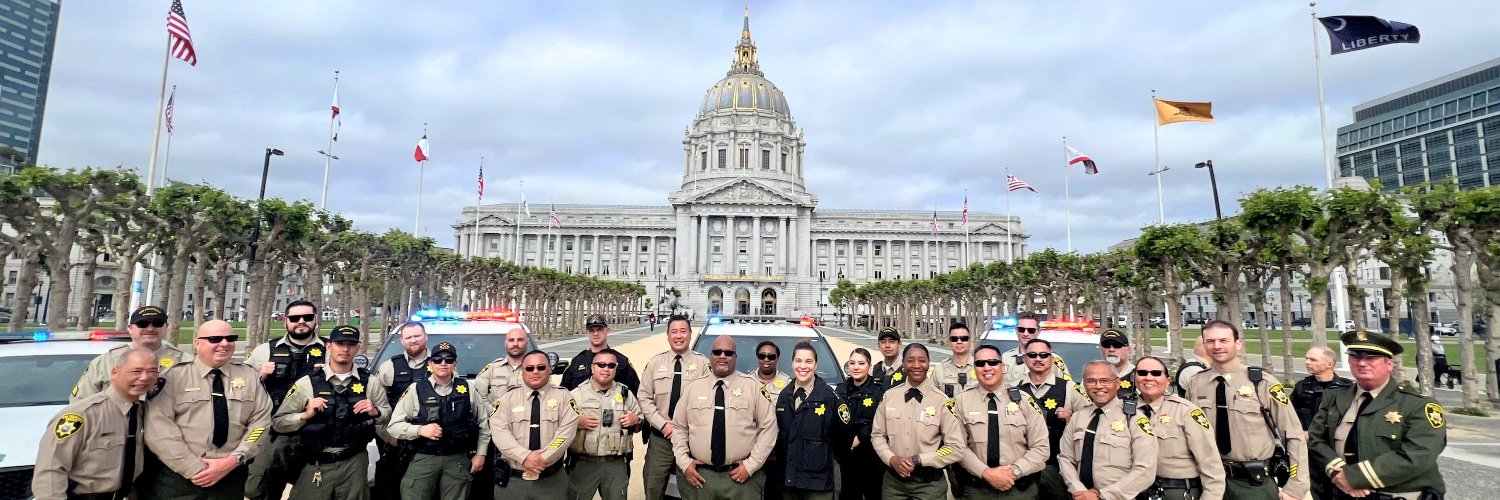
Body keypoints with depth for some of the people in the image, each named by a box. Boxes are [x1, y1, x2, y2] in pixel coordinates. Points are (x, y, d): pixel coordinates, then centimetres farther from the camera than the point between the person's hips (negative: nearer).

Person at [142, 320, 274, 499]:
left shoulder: (251, 376, 6)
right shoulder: (173, 376, -1)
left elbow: (261, 422, 0)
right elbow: (159, 427, -9)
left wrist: (233, 460, -13)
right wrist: (194, 469, -15)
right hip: (176, 479, -2)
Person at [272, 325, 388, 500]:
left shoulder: (369, 383, 2)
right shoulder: (307, 383, -2)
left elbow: (387, 414, 12)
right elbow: (278, 423, 1)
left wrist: (375, 412, -8)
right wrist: (305, 415, -15)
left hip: (354, 464, 1)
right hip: (315, 466, -1)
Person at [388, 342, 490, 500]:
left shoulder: (467, 390, 6)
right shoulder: (416, 390, 1)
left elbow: (484, 422, 14)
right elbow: (393, 426, 1)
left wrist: (480, 453, 9)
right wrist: (420, 430, -14)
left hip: (458, 460, 1)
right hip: (424, 458, -1)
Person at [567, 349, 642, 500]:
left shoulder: (625, 393, 8)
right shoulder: (577, 393, 1)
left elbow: (640, 419, 16)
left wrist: (635, 420, -5)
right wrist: (576, 423, -16)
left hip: (617, 464, 2)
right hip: (583, 464, -2)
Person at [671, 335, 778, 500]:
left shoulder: (754, 387, 0)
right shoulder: (692, 388, 7)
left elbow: (768, 428, -3)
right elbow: (678, 427, 10)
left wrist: (751, 465, -8)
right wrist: (684, 463, -1)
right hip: (699, 476, 2)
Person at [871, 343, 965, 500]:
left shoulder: (941, 400, -10)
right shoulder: (889, 396, 0)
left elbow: (956, 449, -10)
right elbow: (877, 435, 6)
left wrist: (917, 460, -14)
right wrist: (891, 459, -11)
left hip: (929, 483, -2)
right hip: (893, 480, 3)